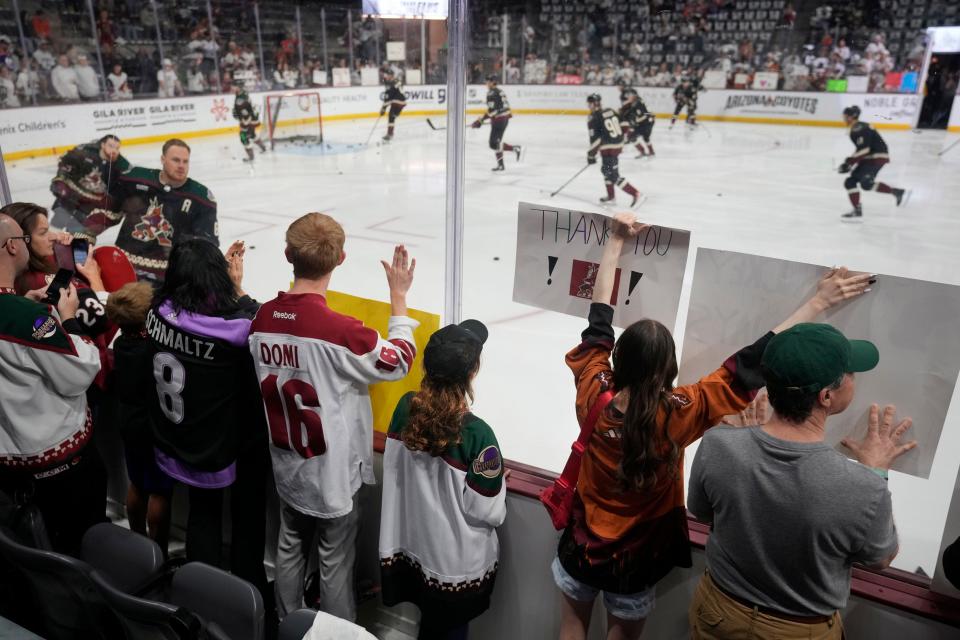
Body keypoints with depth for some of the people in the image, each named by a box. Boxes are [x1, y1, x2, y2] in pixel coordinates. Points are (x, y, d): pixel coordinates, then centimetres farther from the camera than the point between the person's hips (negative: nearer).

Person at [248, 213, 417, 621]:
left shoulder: (263, 318, -9)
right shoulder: (339, 329, -28)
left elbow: (267, 379, 5)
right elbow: (397, 362, -13)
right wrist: (398, 296, -7)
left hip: (287, 464, 6)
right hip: (332, 469, -6)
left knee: (291, 546, 24)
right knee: (335, 560, 12)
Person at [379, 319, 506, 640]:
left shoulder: (405, 408, -13)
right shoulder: (477, 433, -29)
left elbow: (395, 473, 1)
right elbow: (490, 513, -19)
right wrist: (497, 480, -1)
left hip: (410, 545, 5)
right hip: (457, 565, -4)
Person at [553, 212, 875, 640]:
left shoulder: (593, 398, -24)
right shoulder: (676, 415, -30)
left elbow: (599, 322, -15)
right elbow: (747, 368, -26)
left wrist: (616, 242, -8)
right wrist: (816, 304, -21)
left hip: (583, 546, 2)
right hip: (634, 561, -1)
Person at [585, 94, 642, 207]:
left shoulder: (593, 118, -12)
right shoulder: (611, 111, 8)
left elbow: (595, 138, -15)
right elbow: (621, 126, 15)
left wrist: (591, 155, -8)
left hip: (608, 149, -9)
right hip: (618, 144, 9)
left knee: (613, 175, -6)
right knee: (606, 170, 23)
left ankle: (635, 193, -12)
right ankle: (611, 196, 29)